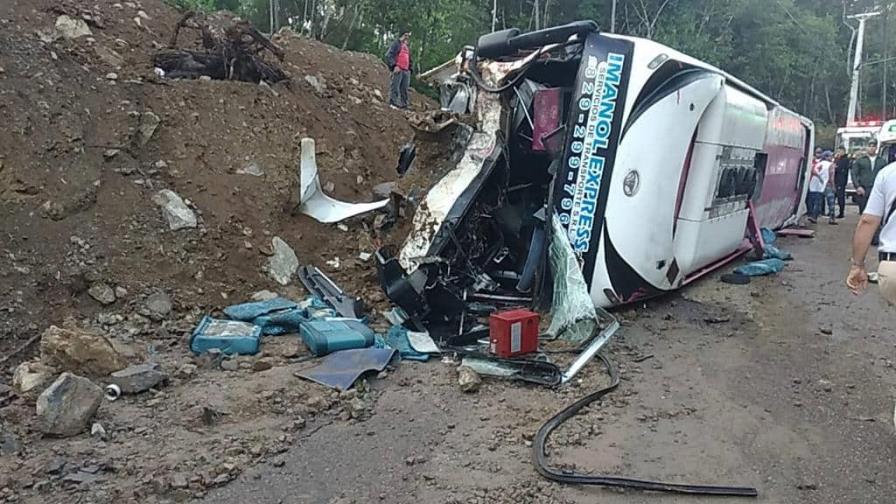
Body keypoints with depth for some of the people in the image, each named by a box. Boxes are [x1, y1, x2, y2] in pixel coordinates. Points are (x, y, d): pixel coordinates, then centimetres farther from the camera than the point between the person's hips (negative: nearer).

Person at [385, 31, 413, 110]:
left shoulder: (407, 47, 25)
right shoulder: (396, 44, 3)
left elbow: (410, 60, 31)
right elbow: (389, 55, -7)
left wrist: (410, 68, 15)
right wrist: (394, 66, -16)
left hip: (406, 71, 7)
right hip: (398, 70, -7)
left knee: (404, 89, 4)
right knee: (395, 87, -10)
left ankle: (403, 104, 6)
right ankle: (393, 103, -10)